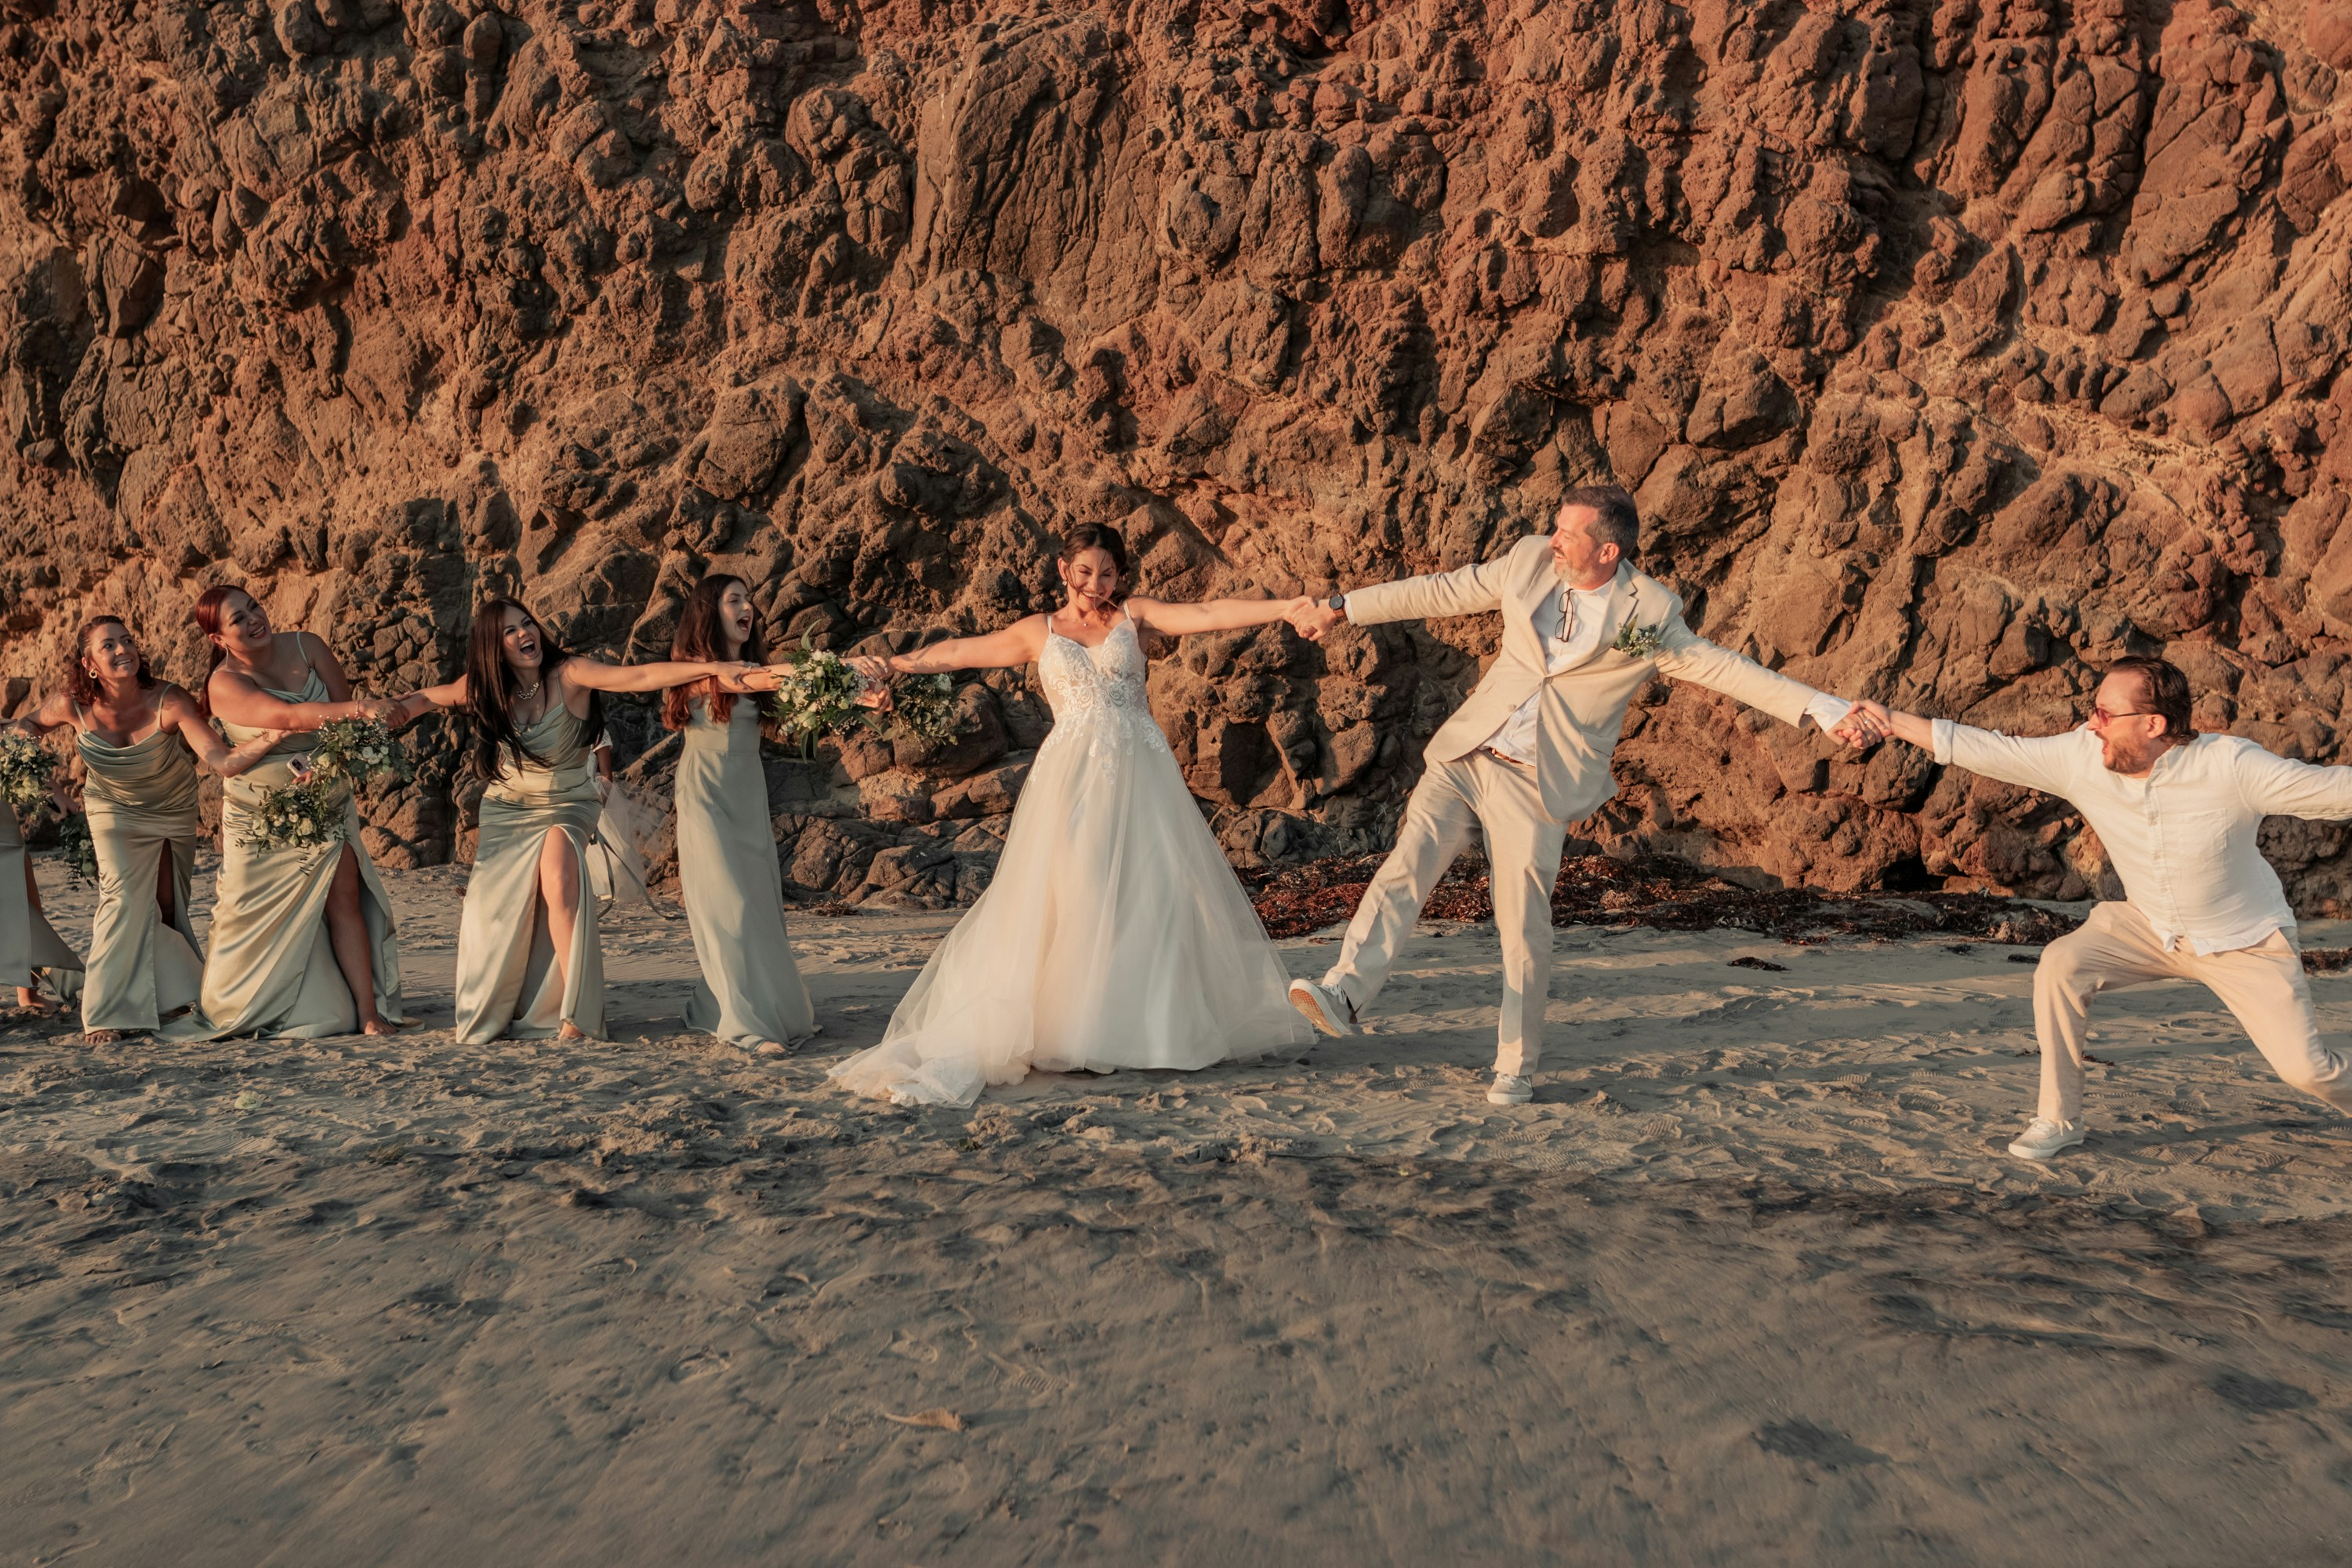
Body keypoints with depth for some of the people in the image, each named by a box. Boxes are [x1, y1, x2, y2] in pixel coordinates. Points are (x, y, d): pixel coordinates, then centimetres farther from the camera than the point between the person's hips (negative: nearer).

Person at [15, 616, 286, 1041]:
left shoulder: (169, 702, -33)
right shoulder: (72, 706, -25)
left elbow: (226, 762, -43)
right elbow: (30, 724, 1)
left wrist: (274, 735, -59)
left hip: (175, 813, 0)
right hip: (116, 812, 0)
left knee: (169, 910, 13)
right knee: (125, 898, -19)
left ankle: (167, 1000, 38)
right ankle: (106, 1014, -8)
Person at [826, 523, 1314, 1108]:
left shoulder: (1134, 616, 11)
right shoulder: (1039, 632, 14)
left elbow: (1209, 614, 0)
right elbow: (959, 652, 21)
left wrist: (1287, 607, -11)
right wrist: (892, 665, 23)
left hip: (1139, 775, 1)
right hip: (1072, 776, 0)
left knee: (1153, 894, -2)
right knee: (1068, 900, -6)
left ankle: (1155, 1028, 7)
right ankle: (1068, 1033, -4)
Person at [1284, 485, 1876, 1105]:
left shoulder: (1650, 613, -6)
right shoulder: (1531, 560, 2)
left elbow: (1724, 669, -4)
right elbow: (1439, 593, 10)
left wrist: (1827, 711, -9)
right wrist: (1341, 608, 12)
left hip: (1537, 782, -3)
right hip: (1466, 755, 3)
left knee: (1523, 925, -3)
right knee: (1408, 864, -14)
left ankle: (1516, 1069, 10)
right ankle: (1345, 994, -23)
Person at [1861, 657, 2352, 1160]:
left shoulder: (2231, 766, -28)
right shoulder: (2081, 756, -18)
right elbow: (1993, 750, -13)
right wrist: (1894, 720, -15)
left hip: (2243, 942, -3)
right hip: (2150, 927, 3)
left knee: (2304, 1067, -11)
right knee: (2061, 964, -20)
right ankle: (2058, 1119, -6)